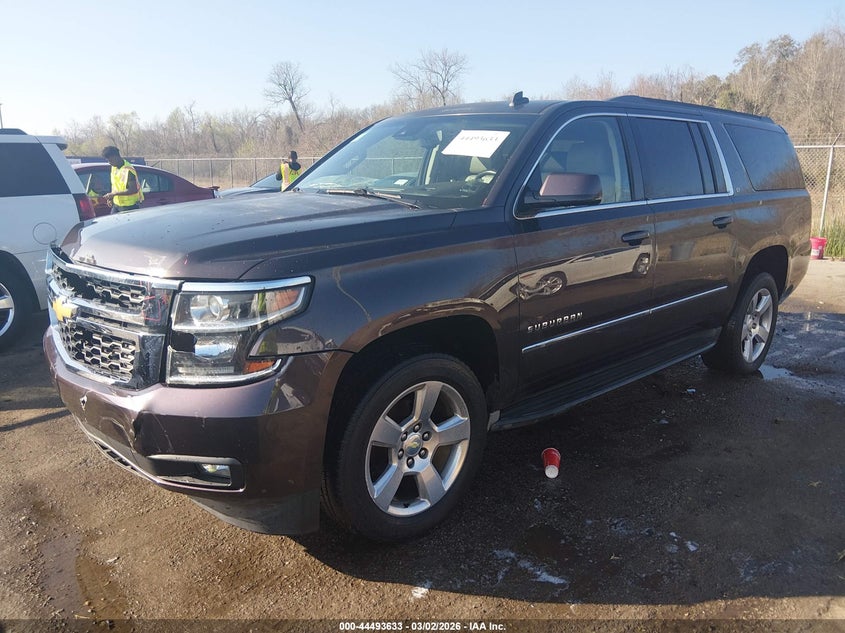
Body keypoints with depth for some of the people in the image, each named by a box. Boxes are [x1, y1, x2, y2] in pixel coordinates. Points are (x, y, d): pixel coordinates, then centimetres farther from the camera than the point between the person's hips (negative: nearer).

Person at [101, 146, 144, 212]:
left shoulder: (128, 170, -20)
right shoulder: (114, 168, 7)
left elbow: (133, 190, -26)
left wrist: (114, 193, -24)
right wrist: (111, 196, 4)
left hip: (130, 206, -8)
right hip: (117, 204, 8)